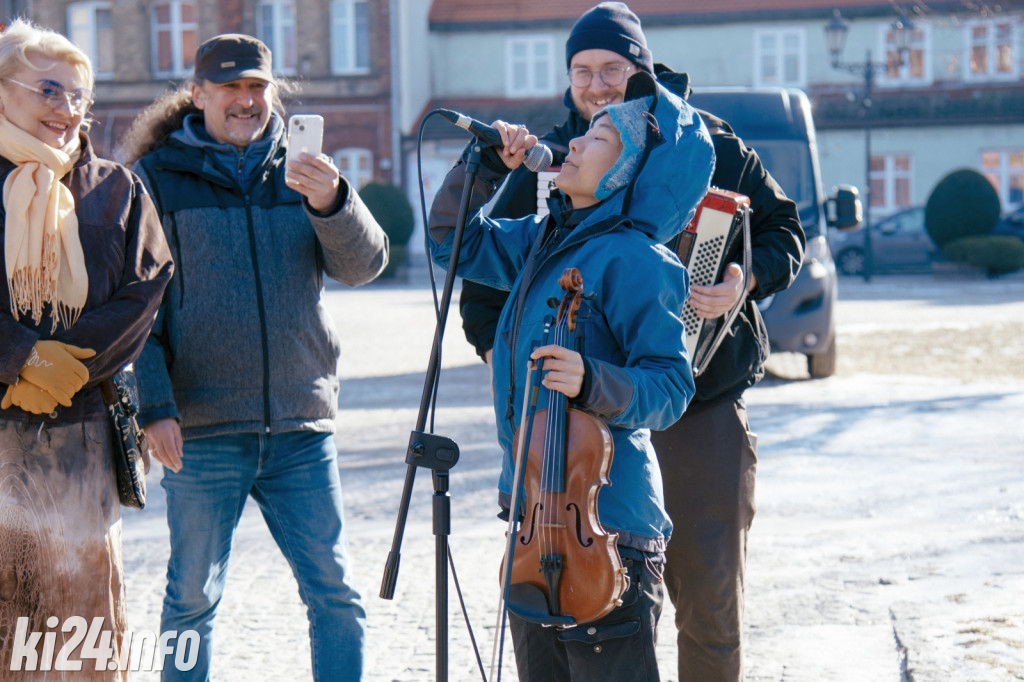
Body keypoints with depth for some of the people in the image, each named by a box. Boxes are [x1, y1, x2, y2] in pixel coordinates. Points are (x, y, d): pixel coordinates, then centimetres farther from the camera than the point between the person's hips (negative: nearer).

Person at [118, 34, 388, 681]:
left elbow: (364, 264, -3)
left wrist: (330, 202, -23)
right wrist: (154, 405, -12)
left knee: (336, 593, 0)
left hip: (302, 426, 2)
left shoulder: (300, 172, 11)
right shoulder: (159, 178, 3)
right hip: (201, 430, -2)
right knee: (193, 597, 6)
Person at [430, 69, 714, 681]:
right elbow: (457, 242, 27)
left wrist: (592, 383, -33)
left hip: (603, 524, -9)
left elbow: (669, 384, -17)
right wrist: (485, 166, 13)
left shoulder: (634, 259, -13)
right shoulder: (543, 239, 12)